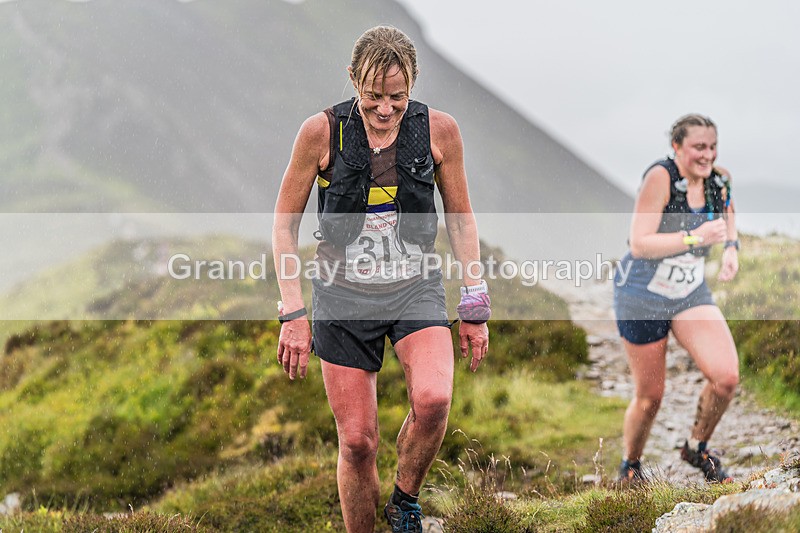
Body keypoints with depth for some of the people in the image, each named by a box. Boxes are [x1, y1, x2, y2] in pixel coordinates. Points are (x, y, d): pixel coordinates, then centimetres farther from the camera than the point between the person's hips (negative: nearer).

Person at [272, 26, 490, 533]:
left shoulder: (439, 130, -5)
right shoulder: (322, 132, -9)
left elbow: (462, 220, 8)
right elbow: (285, 225, 0)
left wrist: (475, 308, 6)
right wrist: (293, 314, -6)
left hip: (416, 288, 0)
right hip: (344, 296, 0)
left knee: (433, 400, -26)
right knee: (357, 441, -1)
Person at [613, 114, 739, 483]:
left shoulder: (719, 181, -3)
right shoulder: (661, 177, -21)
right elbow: (639, 245, -25)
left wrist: (731, 248, 2)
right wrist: (695, 238, -31)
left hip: (691, 294, 5)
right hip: (643, 297, -5)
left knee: (726, 376, -15)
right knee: (650, 397, 5)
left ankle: (696, 447, 11)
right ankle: (630, 467, 33)